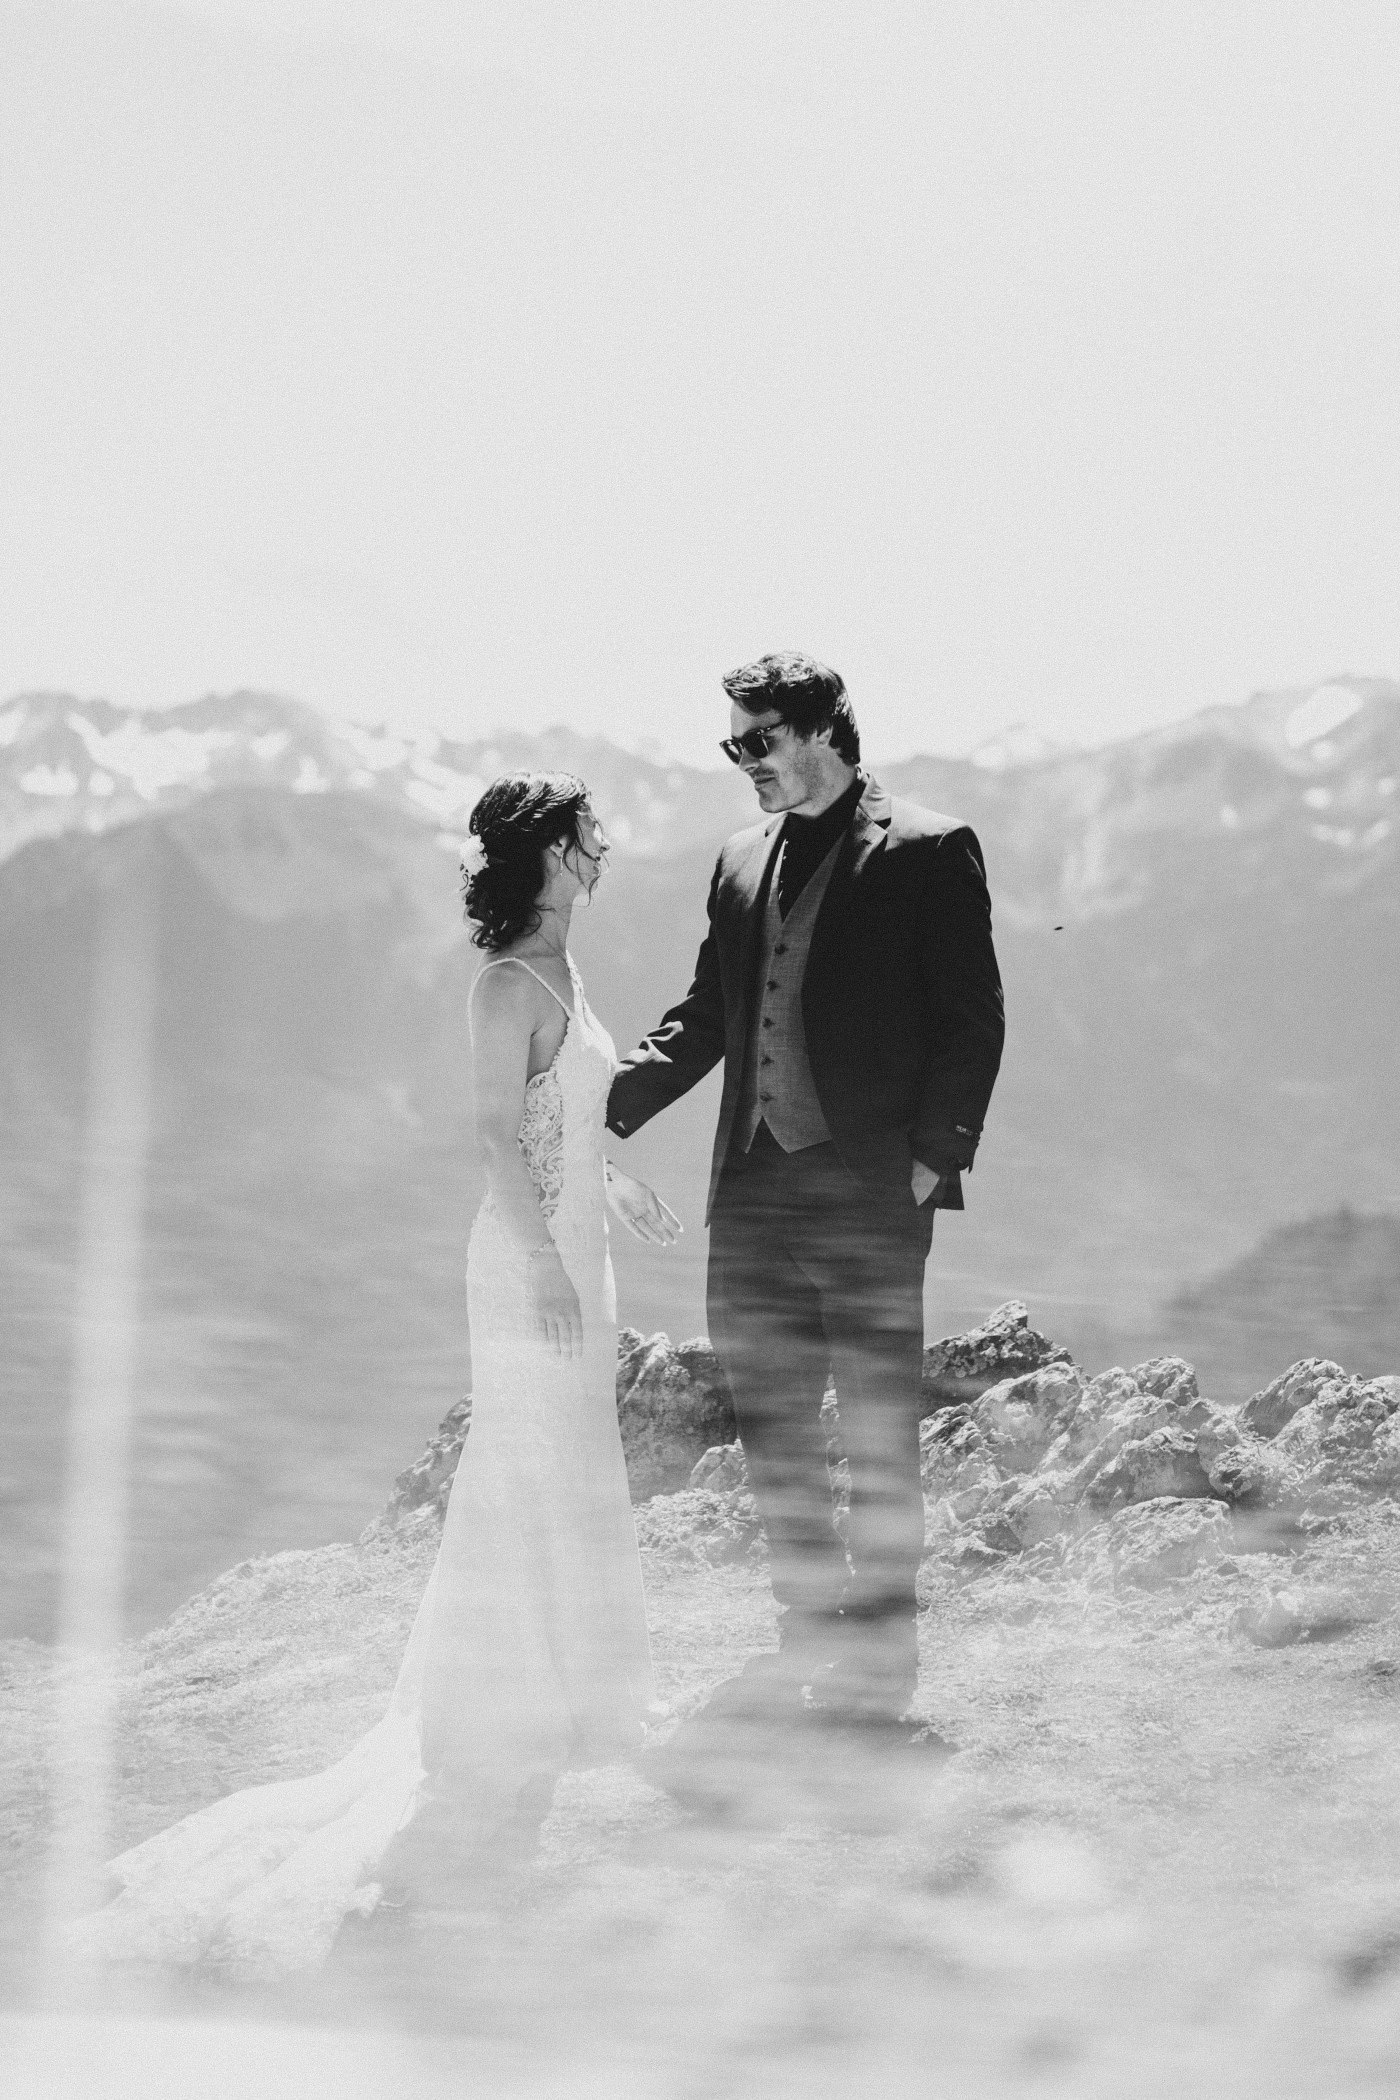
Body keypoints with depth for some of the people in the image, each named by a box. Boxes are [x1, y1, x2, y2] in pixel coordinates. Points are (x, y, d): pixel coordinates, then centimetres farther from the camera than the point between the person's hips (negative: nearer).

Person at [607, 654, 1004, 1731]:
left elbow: (973, 1018, -6)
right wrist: (611, 1105, 7)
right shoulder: (743, 861, 15)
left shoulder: (929, 853, -4)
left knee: (879, 1428, 0)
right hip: (756, 1186, 6)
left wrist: (934, 1154, -13)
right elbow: (707, 1014, 18)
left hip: (871, 1189, -6)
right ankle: (813, 1635, 21)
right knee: (770, 1421, 10)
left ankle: (881, 1658, 9)